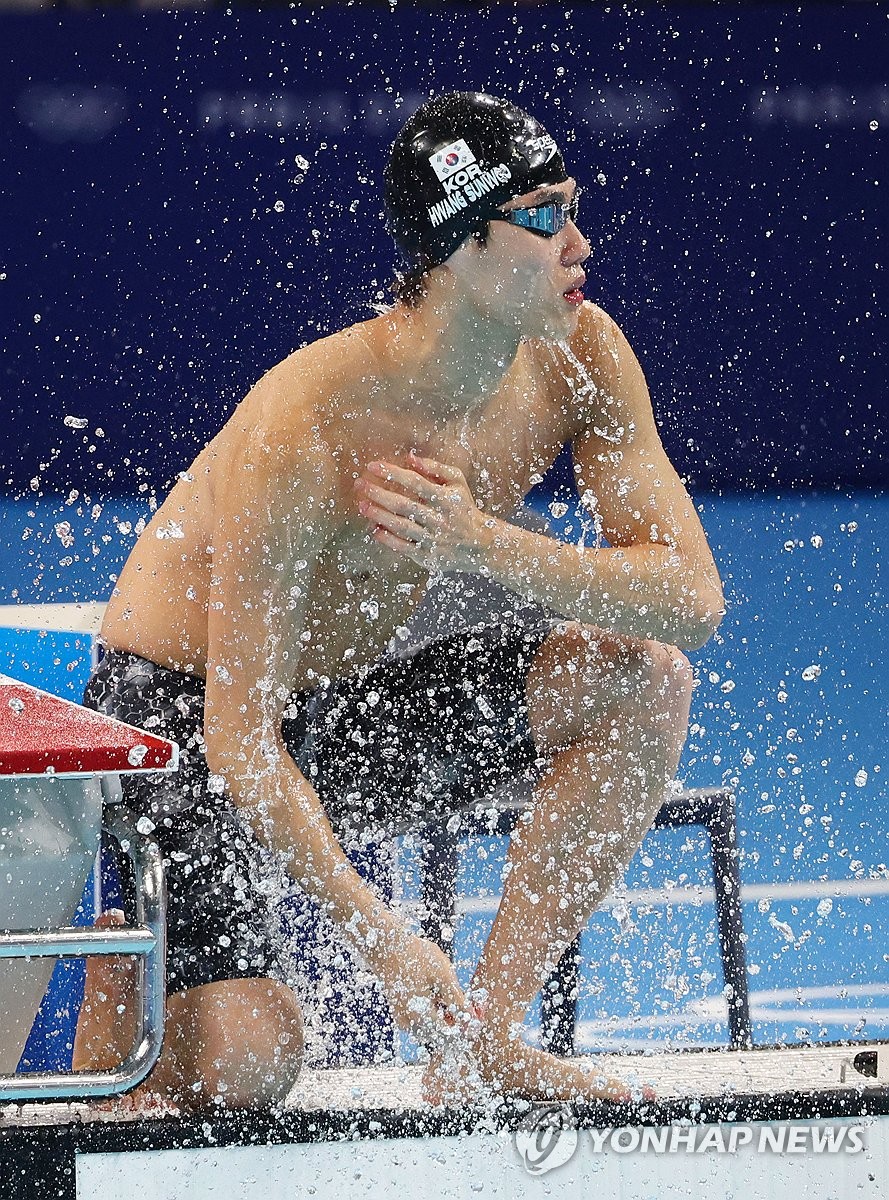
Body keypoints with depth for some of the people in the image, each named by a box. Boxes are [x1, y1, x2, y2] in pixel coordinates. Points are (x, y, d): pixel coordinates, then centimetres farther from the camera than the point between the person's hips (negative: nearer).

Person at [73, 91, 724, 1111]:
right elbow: (238, 740, -29)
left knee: (644, 677, -13)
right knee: (242, 1069, -25)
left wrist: (482, 546, -30)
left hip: (353, 701, 7)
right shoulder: (303, 430, -31)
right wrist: (381, 939, -34)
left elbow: (692, 599, -15)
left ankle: (485, 1031, -7)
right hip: (180, 712, -7)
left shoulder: (576, 356, -12)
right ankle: (128, 962, 11)